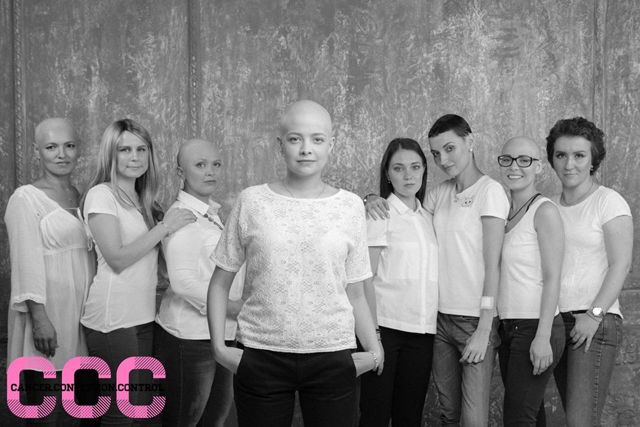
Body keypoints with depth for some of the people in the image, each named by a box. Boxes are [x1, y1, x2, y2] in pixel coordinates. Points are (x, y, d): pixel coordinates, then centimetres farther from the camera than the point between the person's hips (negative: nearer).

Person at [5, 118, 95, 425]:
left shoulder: (82, 197, 14)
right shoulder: (26, 199, -6)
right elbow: (27, 262, -13)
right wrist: (39, 317, -18)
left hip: (81, 314, 6)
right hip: (48, 316, -6)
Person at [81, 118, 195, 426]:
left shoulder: (142, 200, 14)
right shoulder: (101, 195, -8)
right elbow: (117, 259, -15)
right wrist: (165, 226, -13)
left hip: (143, 316, 7)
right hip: (113, 317, -7)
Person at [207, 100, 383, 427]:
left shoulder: (350, 206, 4)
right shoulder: (251, 201, 1)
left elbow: (355, 294, 8)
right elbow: (220, 282, 7)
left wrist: (373, 350, -3)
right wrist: (219, 346, -2)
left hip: (332, 358, 1)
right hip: (260, 357, 0)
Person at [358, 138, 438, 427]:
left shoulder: (427, 217, 13)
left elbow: (429, 276, 15)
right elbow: (366, 278, -7)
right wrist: (372, 332, -14)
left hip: (422, 331, 5)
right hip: (386, 325, -5)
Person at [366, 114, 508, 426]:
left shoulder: (489, 191, -7)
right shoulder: (439, 194, 11)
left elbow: (492, 264, -11)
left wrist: (484, 329, -14)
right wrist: (377, 203, -5)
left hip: (476, 319, -5)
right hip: (441, 317, 6)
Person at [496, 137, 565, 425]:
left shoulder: (544, 211, -9)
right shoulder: (504, 211, 12)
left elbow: (552, 278, -13)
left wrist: (543, 336, -18)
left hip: (536, 326, -7)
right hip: (508, 326, 7)